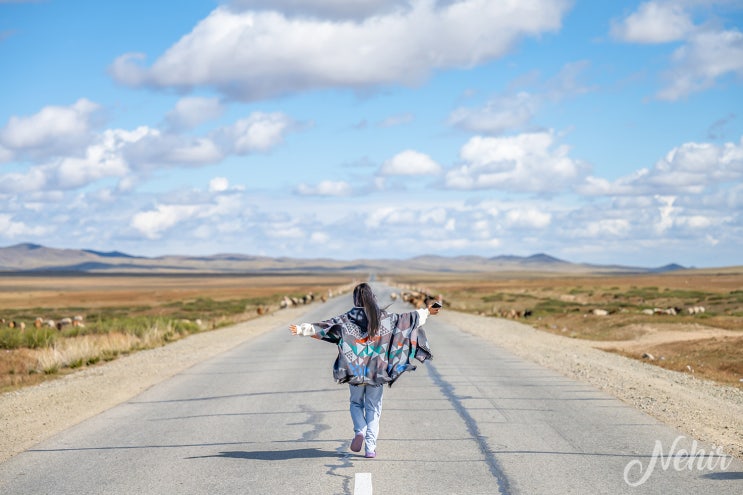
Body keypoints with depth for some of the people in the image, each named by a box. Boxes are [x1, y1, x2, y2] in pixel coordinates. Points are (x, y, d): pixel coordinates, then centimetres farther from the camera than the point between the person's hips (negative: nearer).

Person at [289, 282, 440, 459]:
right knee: (373, 408, 9)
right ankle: (370, 447, 2)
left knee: (356, 403, 19)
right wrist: (426, 312, 26)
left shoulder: (348, 318, -6)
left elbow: (326, 326, -13)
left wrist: (302, 330, -11)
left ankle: (359, 431, -7)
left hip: (355, 370, -1)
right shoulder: (384, 317, 0)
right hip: (377, 371, 1)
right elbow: (407, 319, 11)